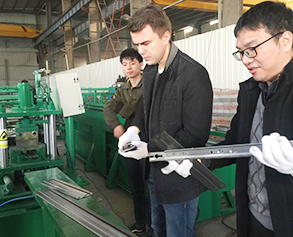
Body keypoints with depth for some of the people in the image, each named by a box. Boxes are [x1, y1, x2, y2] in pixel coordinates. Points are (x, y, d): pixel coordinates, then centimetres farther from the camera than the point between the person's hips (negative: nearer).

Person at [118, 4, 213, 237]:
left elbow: (195, 135, -23)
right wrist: (135, 128, -4)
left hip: (180, 177, -8)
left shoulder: (193, 74, -23)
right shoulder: (150, 70, 4)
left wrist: (150, 149, -19)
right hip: (156, 169, 8)